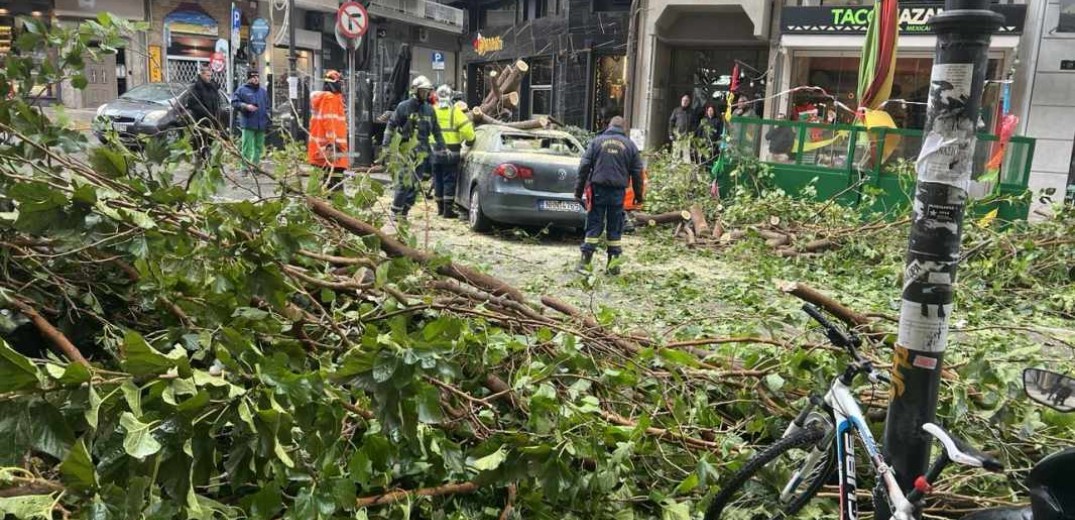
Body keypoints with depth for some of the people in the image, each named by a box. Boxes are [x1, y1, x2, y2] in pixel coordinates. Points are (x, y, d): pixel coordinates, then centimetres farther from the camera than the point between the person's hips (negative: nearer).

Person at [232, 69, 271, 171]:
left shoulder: (263, 91, 18)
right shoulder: (242, 90, 2)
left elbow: (267, 107, 23)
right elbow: (234, 103, -1)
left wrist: (267, 120, 13)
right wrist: (245, 106, -15)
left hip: (261, 125, 5)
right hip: (248, 124, -5)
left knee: (259, 147, 7)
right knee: (247, 147, -7)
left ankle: (255, 166, 15)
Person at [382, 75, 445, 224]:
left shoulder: (429, 110, 14)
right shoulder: (404, 107, -2)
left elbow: (436, 130, 22)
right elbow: (391, 125, -2)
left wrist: (441, 146, 19)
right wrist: (386, 144, -8)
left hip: (422, 153, 6)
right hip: (406, 152, -6)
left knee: (414, 186, 7)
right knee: (404, 184, -12)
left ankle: (403, 214, 17)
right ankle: (395, 216, -5)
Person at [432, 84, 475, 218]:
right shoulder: (455, 112, -7)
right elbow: (466, 128, -13)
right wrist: (470, 140, 4)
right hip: (451, 152, -3)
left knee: (438, 180, 13)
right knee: (449, 180, 1)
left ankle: (440, 208, 20)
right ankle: (448, 210, -1)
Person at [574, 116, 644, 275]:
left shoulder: (596, 141, 4)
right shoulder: (630, 145, 7)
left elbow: (584, 166, -1)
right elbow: (637, 172, 8)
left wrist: (579, 190, 3)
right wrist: (638, 195, 16)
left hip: (598, 189, 0)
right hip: (618, 191, 1)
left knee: (594, 225, 3)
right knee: (615, 227, 8)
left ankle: (585, 260, -1)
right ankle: (613, 263, 11)